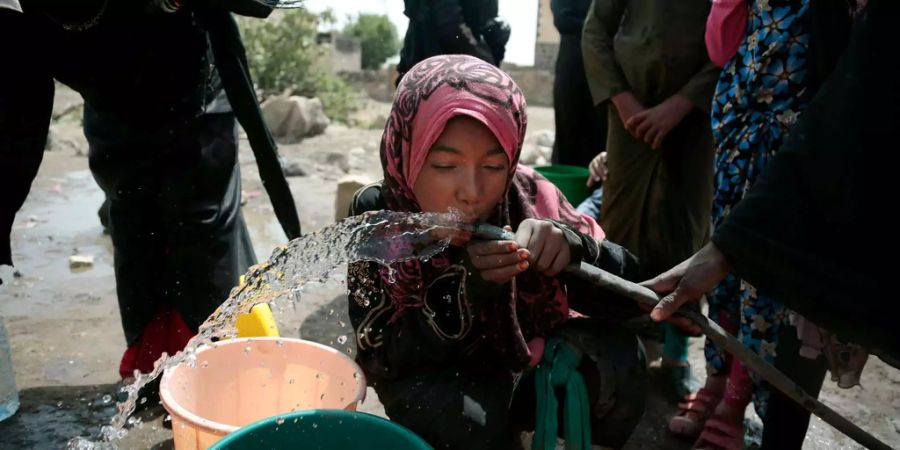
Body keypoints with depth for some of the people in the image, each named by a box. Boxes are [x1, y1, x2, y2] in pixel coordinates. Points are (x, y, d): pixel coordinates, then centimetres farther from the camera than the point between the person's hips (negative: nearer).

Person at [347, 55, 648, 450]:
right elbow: (381, 360, -23)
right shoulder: (377, 215, -22)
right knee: (462, 414, -33)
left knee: (615, 355, -23)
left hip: (523, 372, 2)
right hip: (431, 386, -1)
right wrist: (466, 287, -39)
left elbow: (629, 297, -17)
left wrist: (573, 249, -39)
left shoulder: (528, 197, -19)